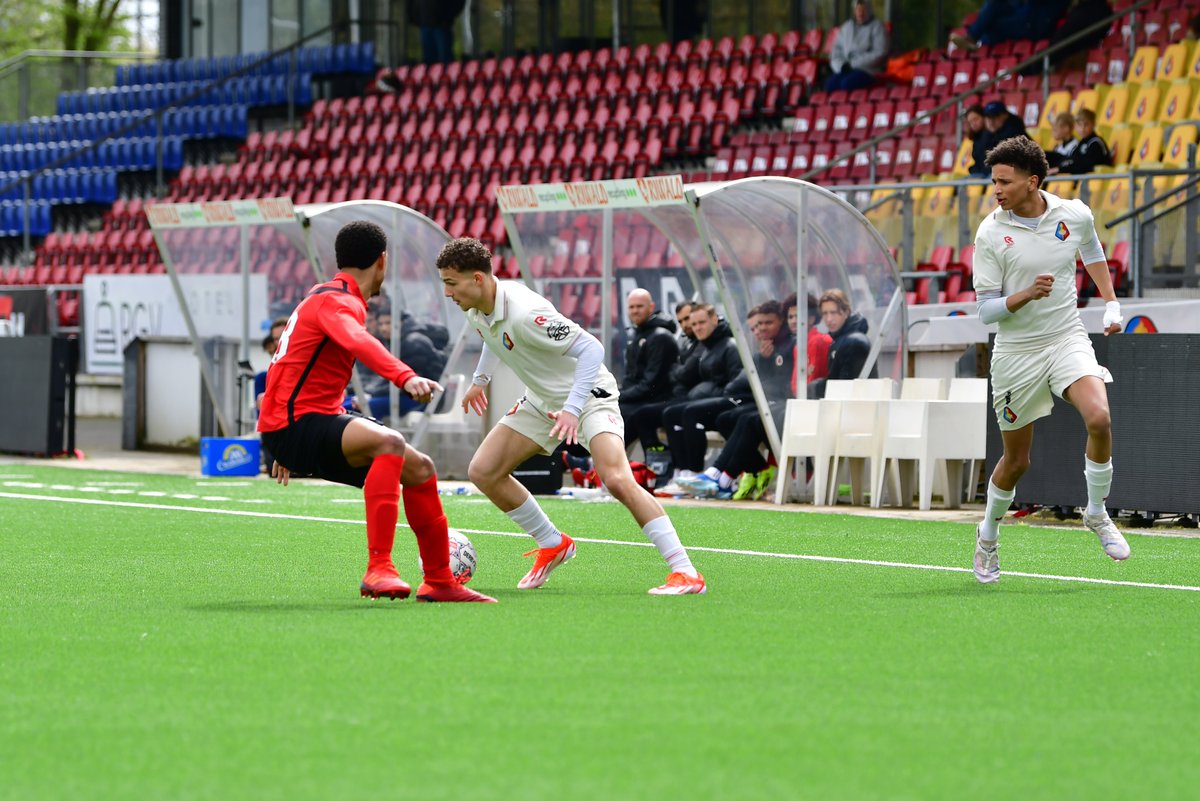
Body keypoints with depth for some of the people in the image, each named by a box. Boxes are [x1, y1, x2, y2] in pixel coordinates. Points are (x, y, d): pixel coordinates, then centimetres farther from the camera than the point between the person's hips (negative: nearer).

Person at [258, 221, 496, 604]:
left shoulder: (325, 296, 21)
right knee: (389, 442, -34)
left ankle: (439, 582, 21)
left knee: (419, 469, 9)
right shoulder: (336, 302, -13)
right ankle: (378, 570, -39)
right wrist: (406, 377, -53)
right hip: (295, 426, -11)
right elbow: (358, 342, -36)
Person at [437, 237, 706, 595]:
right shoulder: (476, 310, -5)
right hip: (541, 400, 9)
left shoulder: (524, 313, -32)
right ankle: (552, 545, 18)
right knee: (482, 471, 1)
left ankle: (685, 573, -25)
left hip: (587, 392, -9)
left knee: (617, 480, -28)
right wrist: (479, 380, 31)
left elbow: (591, 348, -29)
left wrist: (572, 409, -36)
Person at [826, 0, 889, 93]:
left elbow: (879, 53, -9)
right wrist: (842, 65, -4)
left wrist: (853, 64, -13)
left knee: (847, 84, -35)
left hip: (867, 70, -5)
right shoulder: (847, 27, 18)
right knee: (830, 84, -26)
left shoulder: (877, 27, 1)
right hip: (846, 69, 5)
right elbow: (837, 48, 17)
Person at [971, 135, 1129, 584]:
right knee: (1016, 460, 7)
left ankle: (1096, 513, -3)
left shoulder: (1074, 215, -4)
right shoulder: (991, 234, -11)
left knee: (1099, 418, -26)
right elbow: (986, 310, -9)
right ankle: (988, 534, 35)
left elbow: (1092, 252, 21)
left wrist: (1111, 302, 15)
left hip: (1067, 340, 1)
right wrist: (1026, 295, -26)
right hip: (1017, 351, -1)